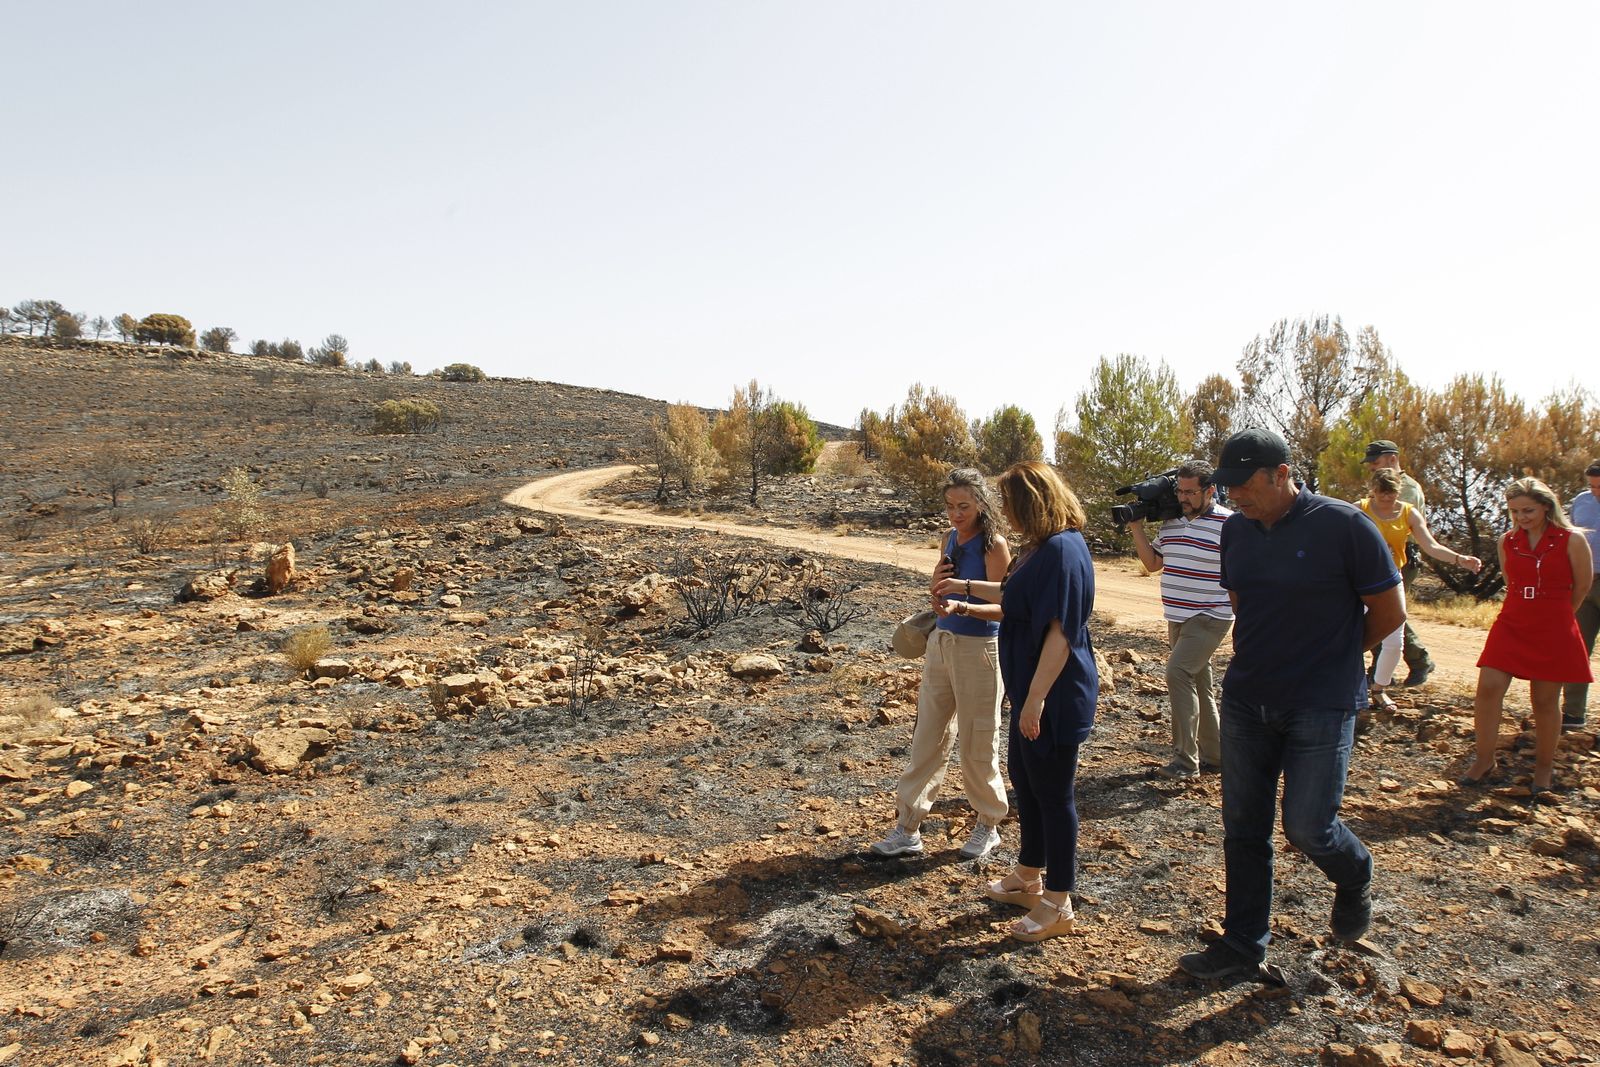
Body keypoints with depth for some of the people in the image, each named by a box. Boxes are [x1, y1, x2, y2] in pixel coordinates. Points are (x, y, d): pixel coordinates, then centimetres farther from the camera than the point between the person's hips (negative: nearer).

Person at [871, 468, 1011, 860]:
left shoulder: (994, 545, -13)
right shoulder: (950, 539, 7)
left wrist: (962, 603, -32)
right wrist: (937, 582, -9)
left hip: (979, 649, -7)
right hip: (940, 643, 7)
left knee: (977, 743, 6)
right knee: (928, 737, 9)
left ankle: (988, 826, 26)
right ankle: (907, 828, 16)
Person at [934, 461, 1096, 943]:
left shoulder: (1063, 550, -22)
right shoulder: (1038, 548, 9)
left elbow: (1060, 631, -25)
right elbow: (1015, 605, 21)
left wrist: (1036, 698, -25)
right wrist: (965, 603, 23)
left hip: (1056, 696, -10)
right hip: (1031, 690, 10)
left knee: (1053, 793, 2)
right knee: (1023, 777, 20)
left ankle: (1057, 904, 18)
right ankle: (1029, 877, 38)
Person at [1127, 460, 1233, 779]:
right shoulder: (1170, 522, 8)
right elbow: (1153, 563, 15)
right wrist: (1136, 528, 6)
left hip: (1210, 617, -7)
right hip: (1178, 618, 8)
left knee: (1178, 672, -20)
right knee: (1198, 684, 14)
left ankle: (1186, 759, -14)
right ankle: (1212, 753, 27)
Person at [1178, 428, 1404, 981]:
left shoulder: (1343, 525, -14)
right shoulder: (1236, 530, 3)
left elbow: (1389, 613, -5)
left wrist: (1332, 655, 6)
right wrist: (1272, 653, 9)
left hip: (1321, 706, -5)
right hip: (1246, 698, 5)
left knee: (1307, 827, -3)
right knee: (1243, 828, 9)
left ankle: (1355, 879, 33)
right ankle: (1242, 945, 24)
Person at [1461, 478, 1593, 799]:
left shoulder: (1572, 541, -8)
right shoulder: (1506, 542, 3)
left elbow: (1581, 588, 3)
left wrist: (1552, 615, 14)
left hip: (1554, 633, -3)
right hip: (1510, 626, 3)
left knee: (1545, 701, 5)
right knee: (1488, 688, -9)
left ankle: (1544, 767, 23)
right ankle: (1484, 761, 2)